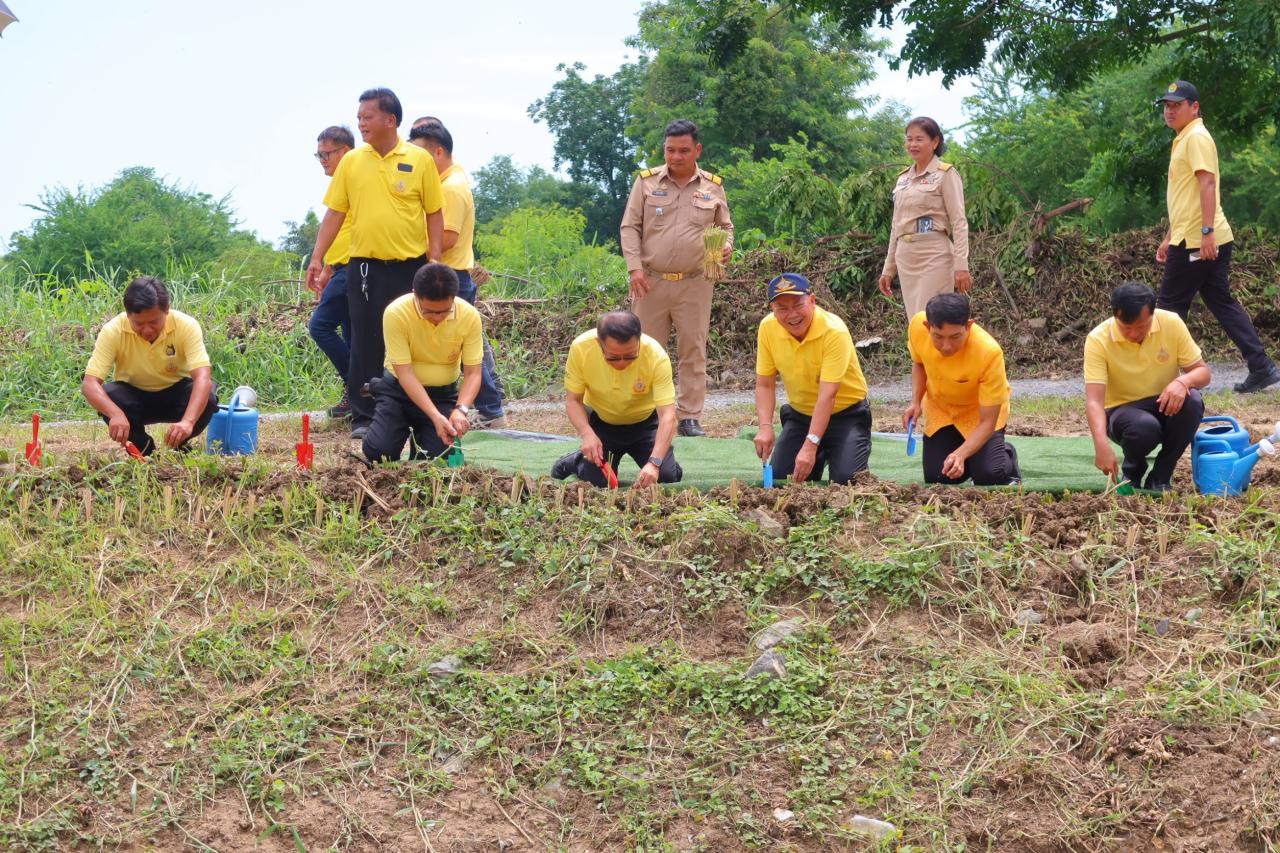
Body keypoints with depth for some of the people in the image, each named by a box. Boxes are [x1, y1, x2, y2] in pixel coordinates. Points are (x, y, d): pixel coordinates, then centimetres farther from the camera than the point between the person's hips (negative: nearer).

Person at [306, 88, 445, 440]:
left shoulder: (419, 160, -1)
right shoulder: (351, 162, 5)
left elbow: (434, 214, 1)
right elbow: (335, 212, 8)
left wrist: (434, 262, -4)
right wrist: (317, 257, 3)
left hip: (410, 265, -1)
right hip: (365, 265, 1)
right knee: (365, 343, 3)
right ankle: (363, 416, 9)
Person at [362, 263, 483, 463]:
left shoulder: (470, 316, -18)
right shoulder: (396, 313, -25)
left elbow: (473, 373, -13)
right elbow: (404, 373, -24)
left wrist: (461, 409, -33)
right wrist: (435, 416, -34)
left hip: (444, 393, 1)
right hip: (400, 389, -1)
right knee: (378, 451, -20)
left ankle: (420, 433, 20)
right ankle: (407, 429, 15)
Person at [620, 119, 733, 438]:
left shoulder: (713, 187, 7)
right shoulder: (647, 182, 4)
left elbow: (725, 226, 19)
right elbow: (630, 227, 4)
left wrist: (727, 246, -4)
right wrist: (635, 267, -7)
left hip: (695, 283, 1)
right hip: (651, 280, -1)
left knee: (694, 351, 1)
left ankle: (689, 417, 7)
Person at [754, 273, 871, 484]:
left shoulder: (834, 331, -28)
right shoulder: (768, 328, -13)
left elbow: (827, 395, -32)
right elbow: (764, 385, -6)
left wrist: (810, 446, -39)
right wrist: (765, 426, -24)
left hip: (845, 413, -4)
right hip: (799, 414, 5)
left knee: (847, 479, -22)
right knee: (778, 478, -8)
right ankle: (820, 459, 23)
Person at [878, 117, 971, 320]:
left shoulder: (946, 174, -2)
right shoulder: (903, 178, 16)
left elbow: (959, 223, -8)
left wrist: (961, 265, -18)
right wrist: (888, 269, 18)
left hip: (934, 256, -6)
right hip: (906, 258, 6)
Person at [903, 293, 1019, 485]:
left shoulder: (990, 353, -38)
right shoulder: (917, 326, -27)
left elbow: (987, 422, -32)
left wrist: (960, 454, -48)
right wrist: (915, 402, -16)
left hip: (980, 410, -3)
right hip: (940, 409, 3)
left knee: (988, 477, -21)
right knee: (936, 478, -7)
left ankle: (1006, 455, 15)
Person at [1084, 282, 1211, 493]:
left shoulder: (1172, 323, -14)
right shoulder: (1098, 340, -21)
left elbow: (1202, 372, -6)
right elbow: (1094, 400, -29)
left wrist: (1183, 381, -31)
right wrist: (1102, 445, -45)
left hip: (1165, 405, 3)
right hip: (1124, 410, -3)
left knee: (1192, 401, -31)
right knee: (1144, 426, -37)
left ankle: (1160, 477, -10)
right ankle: (1132, 471, 0)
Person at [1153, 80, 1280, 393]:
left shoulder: (1197, 137, -10)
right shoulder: (1183, 140, 20)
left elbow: (1208, 184, -21)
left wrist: (1206, 231, -28)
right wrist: (1169, 238, 27)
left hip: (1197, 241, -10)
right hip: (1189, 238, 10)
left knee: (1169, 308, -2)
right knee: (1222, 302, 8)